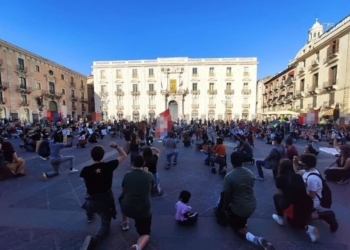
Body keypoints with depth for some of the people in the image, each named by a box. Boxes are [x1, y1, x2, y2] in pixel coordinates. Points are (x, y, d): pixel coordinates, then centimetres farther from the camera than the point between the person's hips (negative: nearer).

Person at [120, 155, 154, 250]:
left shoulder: (127, 175, -3)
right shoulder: (149, 176, -4)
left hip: (126, 209, 2)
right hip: (144, 211, -1)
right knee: (145, 234, 20)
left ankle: (125, 223, 43)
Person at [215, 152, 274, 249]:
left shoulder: (229, 176, -24)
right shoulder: (250, 173, -3)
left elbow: (227, 196, -16)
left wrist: (225, 208, 5)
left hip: (239, 209, -7)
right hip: (252, 206, 7)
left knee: (237, 227, 27)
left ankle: (256, 239, 7)